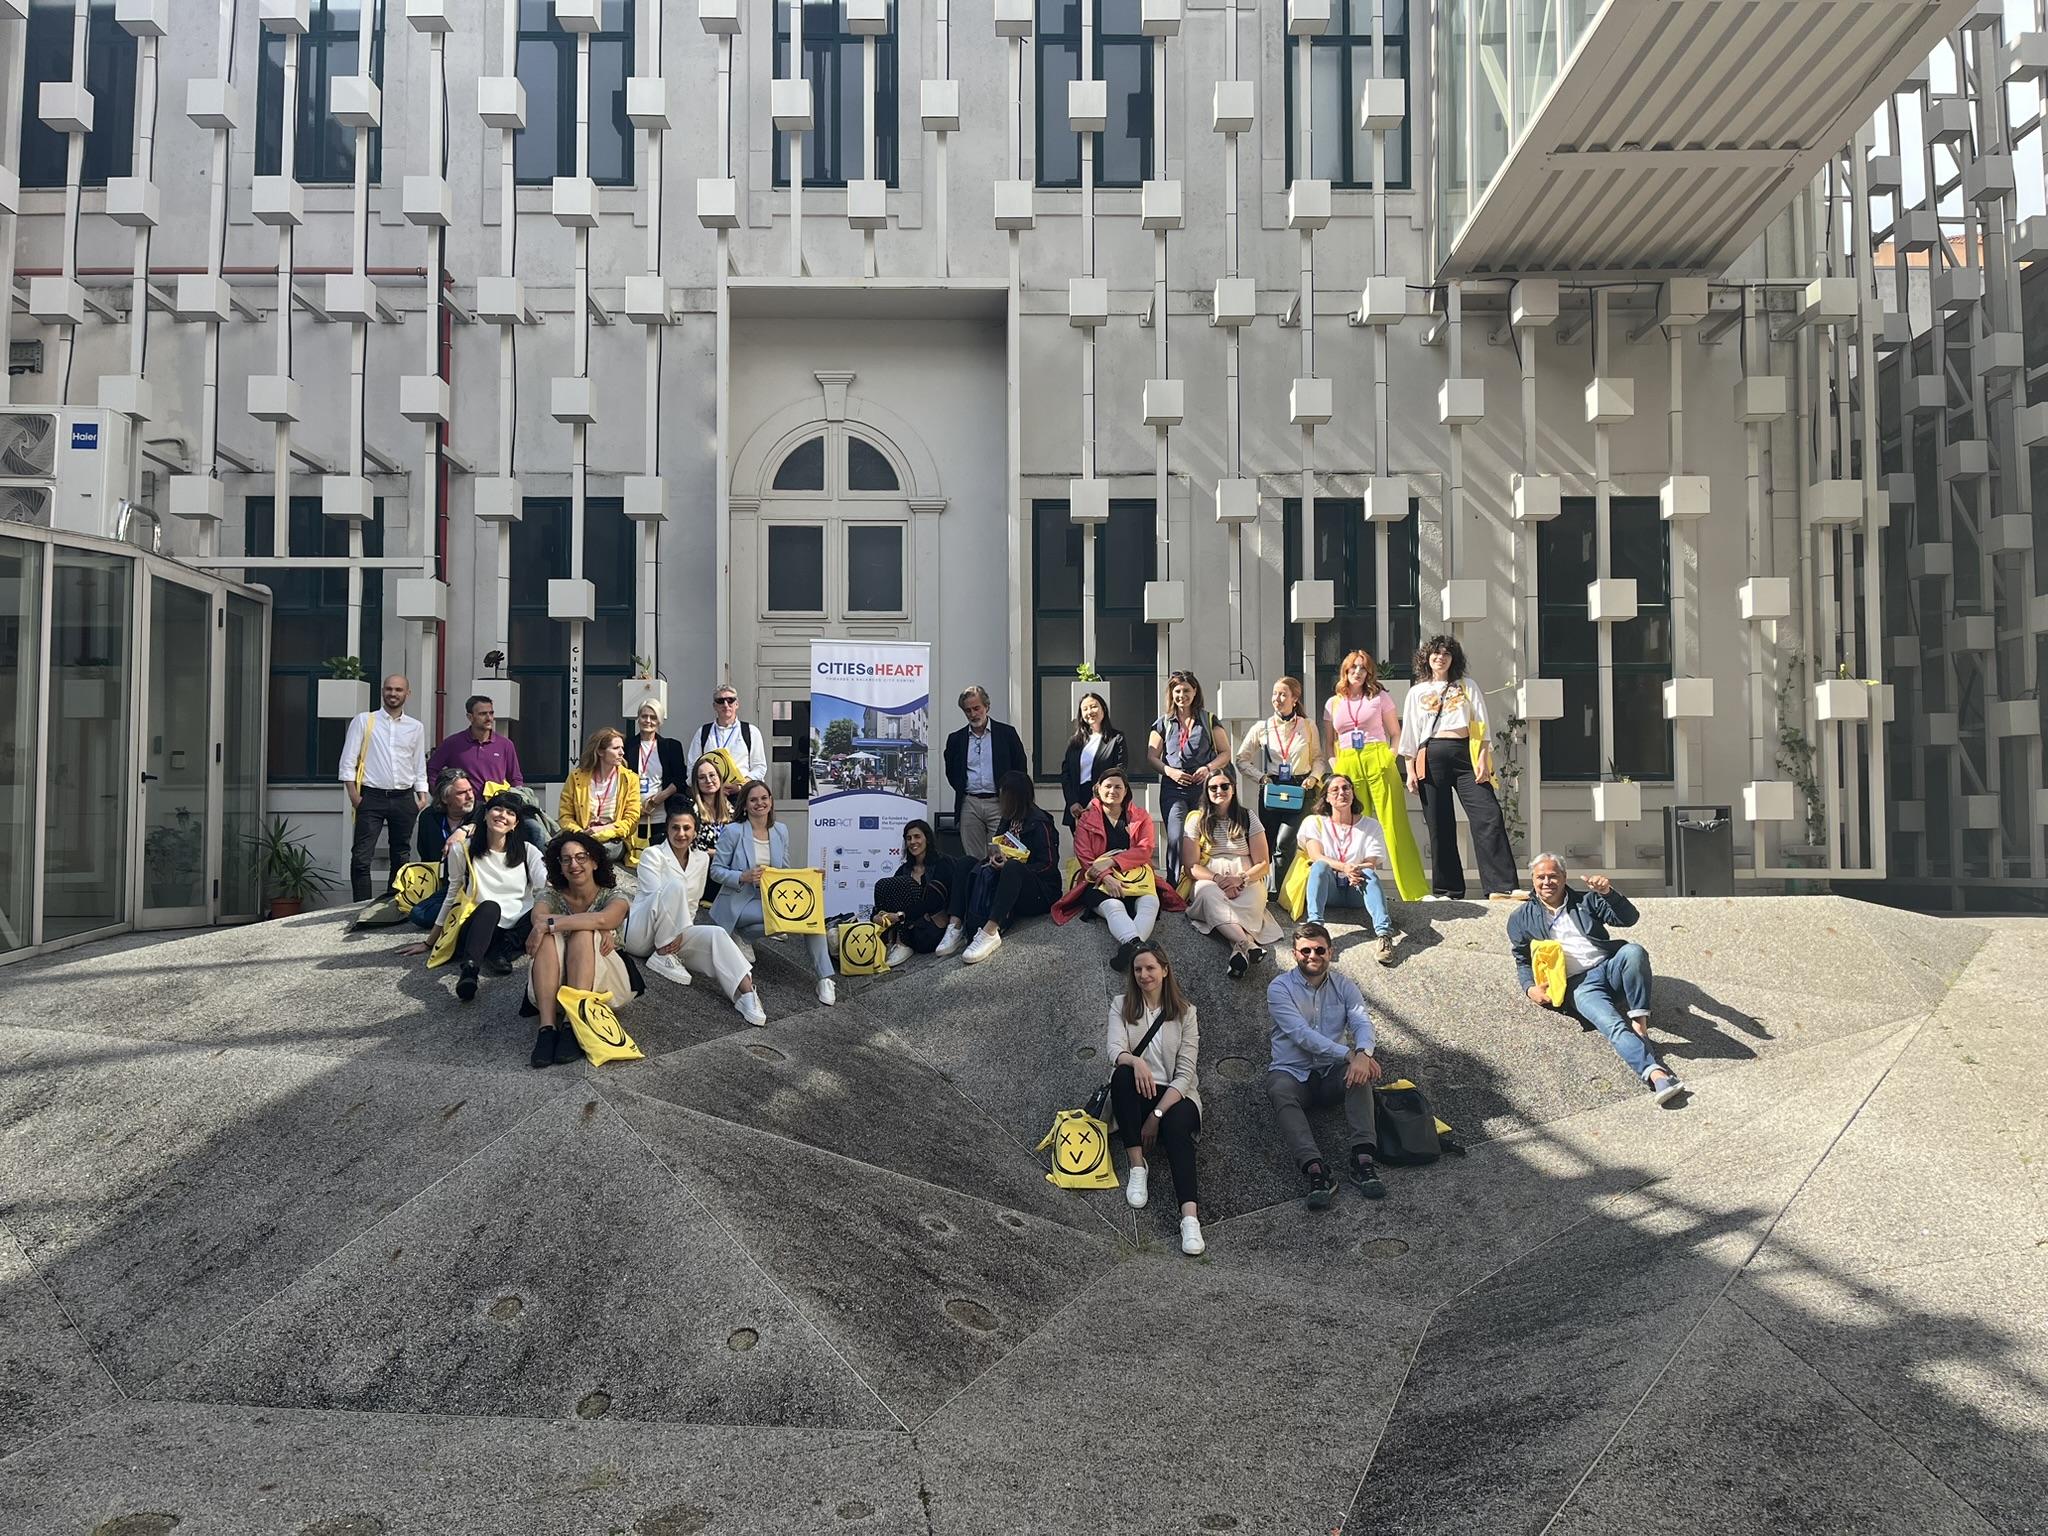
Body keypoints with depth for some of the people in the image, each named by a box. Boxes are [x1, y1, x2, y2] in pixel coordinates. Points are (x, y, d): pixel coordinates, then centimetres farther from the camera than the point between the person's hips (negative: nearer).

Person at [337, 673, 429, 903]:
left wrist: (422, 796, 2)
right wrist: (353, 795, -8)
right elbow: (348, 761, 0)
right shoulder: (363, 721, 3)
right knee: (361, 857, -9)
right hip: (372, 797, -3)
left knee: (400, 857, 10)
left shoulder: (416, 728, 11)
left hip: (404, 798, 3)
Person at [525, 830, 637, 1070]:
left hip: (606, 986, -1)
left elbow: (603, 919, -23)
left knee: (583, 934, -27)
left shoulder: (613, 897, 3)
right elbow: (539, 919, -18)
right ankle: (547, 1027, -41)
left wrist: (549, 924, -29)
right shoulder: (550, 895, 7)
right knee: (549, 937, -26)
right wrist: (598, 928, -25)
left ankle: (573, 1026, -40)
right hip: (555, 988, 1)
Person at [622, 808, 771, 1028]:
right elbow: (657, 897, -14)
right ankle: (662, 957, -24)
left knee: (716, 935, -26)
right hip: (639, 933, -5)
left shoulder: (701, 859, 9)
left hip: (671, 935, 5)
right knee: (675, 885, -31)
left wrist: (680, 933, -8)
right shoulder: (652, 855, -6)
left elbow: (692, 904, 9)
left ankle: (745, 991, -42)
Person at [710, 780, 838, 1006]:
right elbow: (716, 869, -7)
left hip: (771, 899, 5)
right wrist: (743, 877, -26)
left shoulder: (781, 831, 6)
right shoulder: (733, 831, -9)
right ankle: (742, 935, -2)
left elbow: (784, 872, 12)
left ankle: (825, 978, -21)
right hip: (739, 902, -5)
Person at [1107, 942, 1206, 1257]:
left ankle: (1190, 1218, -53)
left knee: (1176, 1126, -36)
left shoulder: (1185, 1012, 5)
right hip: (1136, 1095, 1)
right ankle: (1138, 1168, -28)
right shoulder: (1121, 1007, 8)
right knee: (1122, 1074, -33)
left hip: (1174, 1095, -1)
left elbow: (1185, 1073, -4)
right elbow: (1114, 1051, -11)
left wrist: (1157, 1115, -16)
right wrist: (1135, 1061, -36)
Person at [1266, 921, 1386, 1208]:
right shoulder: (1279, 988, -5)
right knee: (1280, 1092, -35)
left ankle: (1362, 1159, -37)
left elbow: (1362, 1022, -11)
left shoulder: (1344, 987, 7)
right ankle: (1315, 1170, -49)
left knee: (1361, 1072, -29)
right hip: (1292, 1072, -3)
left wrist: (1363, 1053, -36)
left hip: (1332, 1072, 3)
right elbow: (1301, 1033, -19)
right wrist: (1347, 1054, -31)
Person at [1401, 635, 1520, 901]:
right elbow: (1409, 734, 14)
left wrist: (1483, 760, -4)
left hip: (1465, 754, -1)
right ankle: (1448, 890, 5)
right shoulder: (1417, 692, 17)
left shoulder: (1467, 686, 16)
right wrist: (1410, 770, 4)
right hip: (1432, 757, 1)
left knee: (1488, 817, -14)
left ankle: (1502, 886, -17)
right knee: (1439, 826, 0)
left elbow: (1482, 726, 9)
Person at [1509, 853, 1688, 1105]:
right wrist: (1530, 988, -2)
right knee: (1616, 1027, -31)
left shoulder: (1585, 901, 21)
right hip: (1578, 986, -2)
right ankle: (1655, 1073, -49)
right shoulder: (1522, 919, 19)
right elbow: (1523, 961, 18)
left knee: (1633, 951, -33)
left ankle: (1639, 1020, -26)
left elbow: (1628, 918, 10)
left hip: (1609, 968, 2)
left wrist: (1608, 893, -9)